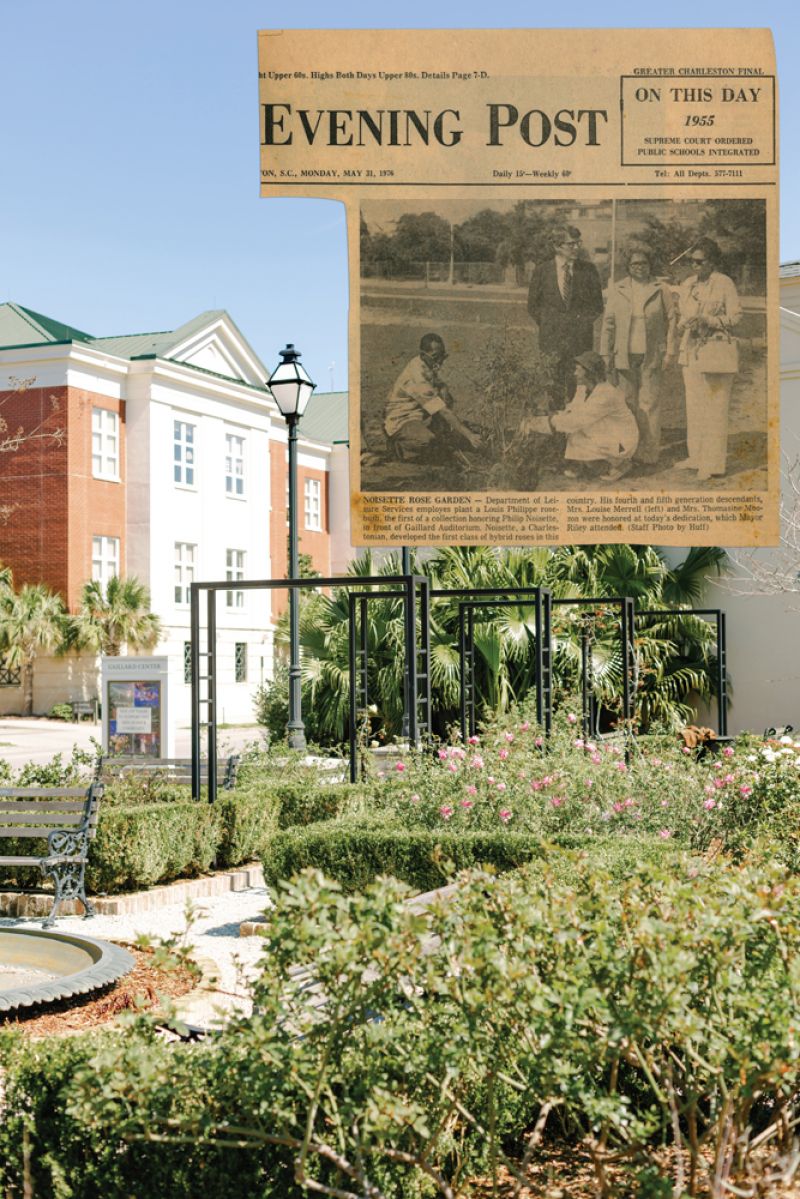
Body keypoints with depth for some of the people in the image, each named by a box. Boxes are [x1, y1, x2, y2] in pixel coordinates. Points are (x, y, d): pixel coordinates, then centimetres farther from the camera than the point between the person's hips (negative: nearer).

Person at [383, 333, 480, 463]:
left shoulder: (430, 365, 1)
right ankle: (401, 446, -4)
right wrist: (468, 434, -28)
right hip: (400, 421, -10)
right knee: (428, 441, -37)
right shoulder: (417, 376, -28)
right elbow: (443, 411, -28)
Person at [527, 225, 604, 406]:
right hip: (552, 337, 0)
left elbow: (597, 304, 12)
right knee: (554, 385, 0)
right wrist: (547, 325, 3)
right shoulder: (542, 271, 3)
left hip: (580, 337, 1)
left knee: (577, 384, -2)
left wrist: (584, 322, 3)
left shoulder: (588, 270, 4)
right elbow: (533, 305, 10)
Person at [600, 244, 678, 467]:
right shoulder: (617, 290, 10)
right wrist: (606, 354, 5)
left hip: (651, 356, -1)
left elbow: (671, 322, 6)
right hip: (625, 356, 1)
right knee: (628, 403, 4)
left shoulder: (662, 290, 6)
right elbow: (608, 323, 10)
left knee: (649, 404, -2)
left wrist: (670, 352, 0)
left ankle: (648, 453, 2)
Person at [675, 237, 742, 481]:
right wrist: (683, 325, -5)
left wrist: (707, 321, -19)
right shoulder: (687, 285, 12)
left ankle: (712, 463, -2)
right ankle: (696, 456, 19)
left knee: (715, 409, -5)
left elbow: (735, 316, -7)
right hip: (691, 351, 6)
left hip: (717, 351, -6)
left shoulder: (724, 284, -6)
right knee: (694, 407, 9)